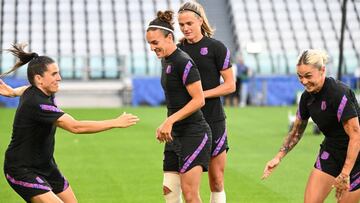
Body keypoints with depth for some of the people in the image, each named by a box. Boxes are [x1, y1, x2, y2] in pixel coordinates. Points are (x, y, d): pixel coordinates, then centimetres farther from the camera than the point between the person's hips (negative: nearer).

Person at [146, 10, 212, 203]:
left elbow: (199, 100, -19)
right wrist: (167, 125, 13)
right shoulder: (165, 60, 13)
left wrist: (170, 121, -22)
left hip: (193, 134, -9)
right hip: (175, 135, 9)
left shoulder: (184, 62, -15)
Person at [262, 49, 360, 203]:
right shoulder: (307, 97, -2)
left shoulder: (339, 94, -25)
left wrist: (345, 174, -29)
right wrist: (278, 157, 6)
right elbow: (296, 131, 14)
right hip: (330, 152, 7)